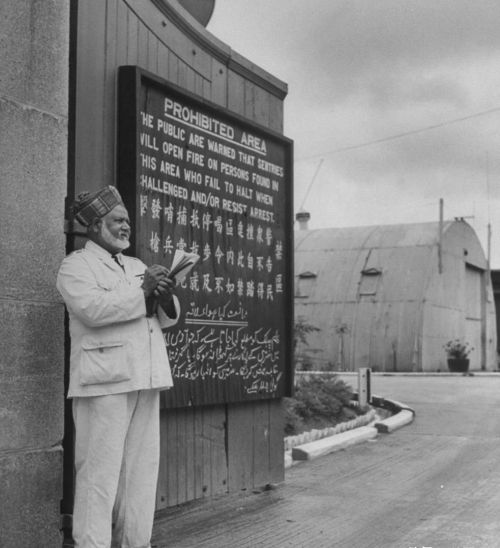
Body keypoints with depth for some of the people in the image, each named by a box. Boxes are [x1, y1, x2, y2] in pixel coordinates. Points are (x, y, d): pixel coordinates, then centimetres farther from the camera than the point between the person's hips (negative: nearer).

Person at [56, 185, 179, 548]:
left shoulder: (137, 266, 23)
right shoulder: (76, 265, 1)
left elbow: (167, 318, 20)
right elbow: (92, 308, -17)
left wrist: (165, 297, -2)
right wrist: (141, 291, -12)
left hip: (144, 381, 7)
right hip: (104, 382, -7)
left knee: (142, 470, 9)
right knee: (100, 471, -7)